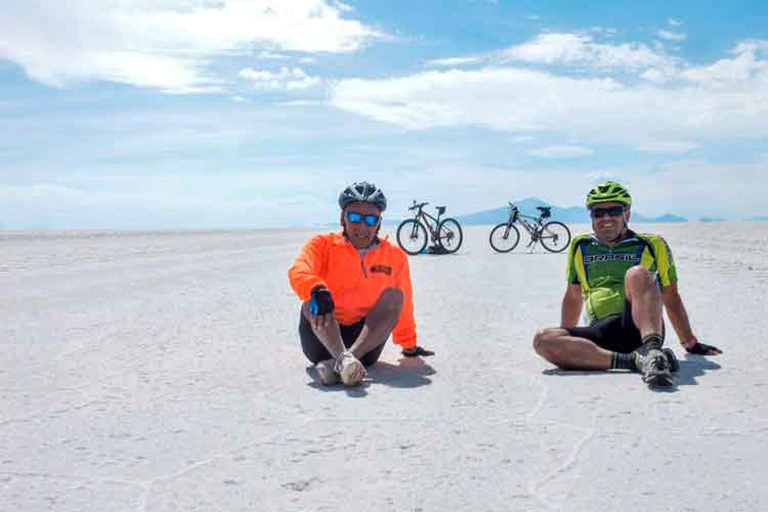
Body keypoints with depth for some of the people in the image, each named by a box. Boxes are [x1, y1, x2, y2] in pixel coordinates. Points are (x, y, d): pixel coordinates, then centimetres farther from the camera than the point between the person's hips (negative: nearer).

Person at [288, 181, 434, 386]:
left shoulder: (395, 256, 11)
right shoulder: (323, 244, 2)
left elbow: (403, 306, 20)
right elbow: (298, 272, -19)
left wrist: (409, 346, 27)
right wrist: (317, 291, -41)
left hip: (367, 339, 2)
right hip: (322, 339, -2)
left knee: (394, 295, -19)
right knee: (314, 299, -25)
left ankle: (336, 363, -39)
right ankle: (343, 358, -50)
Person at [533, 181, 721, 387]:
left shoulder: (651, 245, 14)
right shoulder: (580, 247, 21)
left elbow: (671, 298, 20)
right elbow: (573, 298, 30)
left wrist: (691, 344, 20)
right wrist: (566, 343, 31)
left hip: (640, 326, -2)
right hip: (601, 333, 3)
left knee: (637, 273, -31)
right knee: (543, 340, -26)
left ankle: (652, 351, -51)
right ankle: (634, 360, -34)